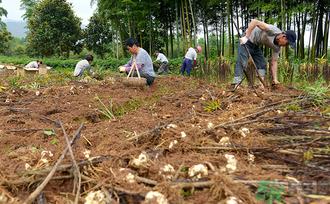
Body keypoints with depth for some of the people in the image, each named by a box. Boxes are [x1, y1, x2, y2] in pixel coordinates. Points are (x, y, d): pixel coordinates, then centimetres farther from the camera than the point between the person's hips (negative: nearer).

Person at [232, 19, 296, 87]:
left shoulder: (277, 47, -7)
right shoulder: (273, 30, -31)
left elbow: (273, 62, -2)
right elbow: (254, 21, -34)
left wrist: (275, 79, -10)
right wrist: (246, 37, -37)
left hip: (256, 45, 8)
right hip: (246, 40, -8)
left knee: (262, 64, 0)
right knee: (242, 63, -17)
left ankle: (261, 85, 1)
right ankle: (236, 84, -18)